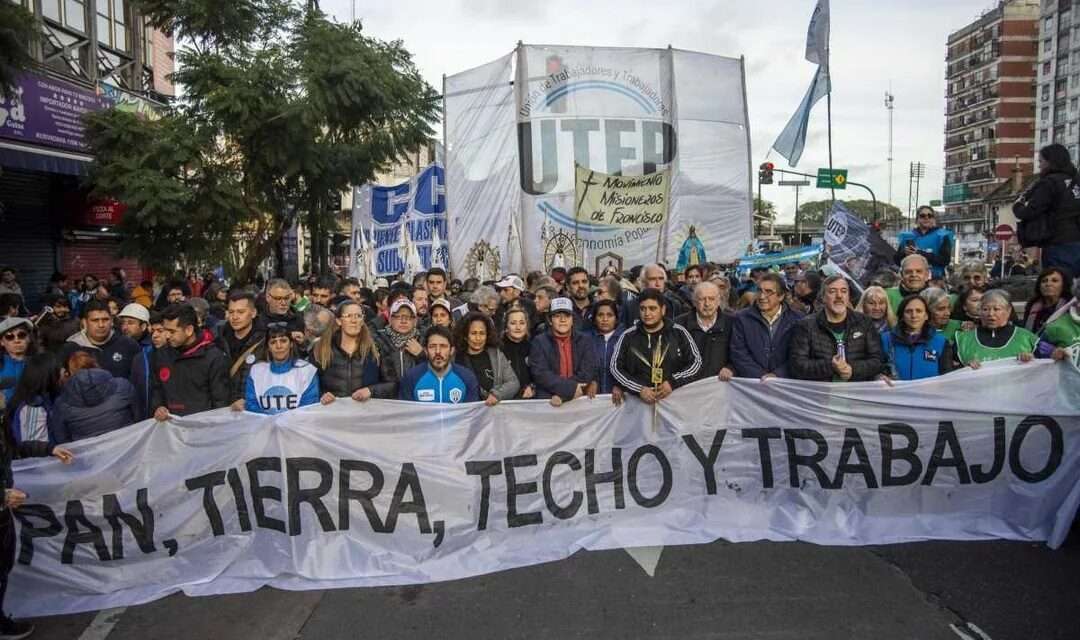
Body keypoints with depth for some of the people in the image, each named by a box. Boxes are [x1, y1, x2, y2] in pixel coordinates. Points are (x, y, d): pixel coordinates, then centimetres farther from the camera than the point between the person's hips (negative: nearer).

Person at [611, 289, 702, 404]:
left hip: (675, 398, 0)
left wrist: (673, 382, -10)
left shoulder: (679, 333, 4)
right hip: (639, 401, 0)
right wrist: (639, 389, -11)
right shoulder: (628, 336, 5)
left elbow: (696, 361, 5)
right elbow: (615, 367, 2)